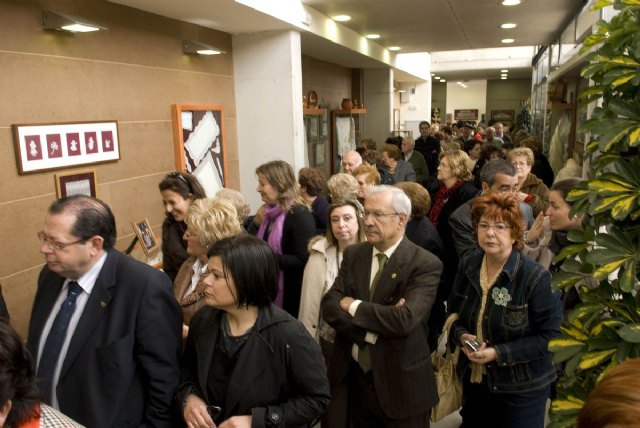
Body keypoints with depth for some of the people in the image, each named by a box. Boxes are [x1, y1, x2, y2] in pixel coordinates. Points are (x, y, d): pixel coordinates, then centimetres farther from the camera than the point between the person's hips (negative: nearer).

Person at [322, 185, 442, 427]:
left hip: (401, 384, -4)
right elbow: (330, 306, -7)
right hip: (355, 376, 4)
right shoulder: (353, 254, 1)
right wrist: (372, 331, -20)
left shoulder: (425, 264, -15)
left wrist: (353, 306, -16)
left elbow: (405, 319, -27)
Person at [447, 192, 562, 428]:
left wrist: (499, 353, -23)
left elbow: (550, 335, -16)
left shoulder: (536, 277, -18)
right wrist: (462, 336, -14)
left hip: (522, 389, -4)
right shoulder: (467, 267, -2)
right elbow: (453, 314, 8)